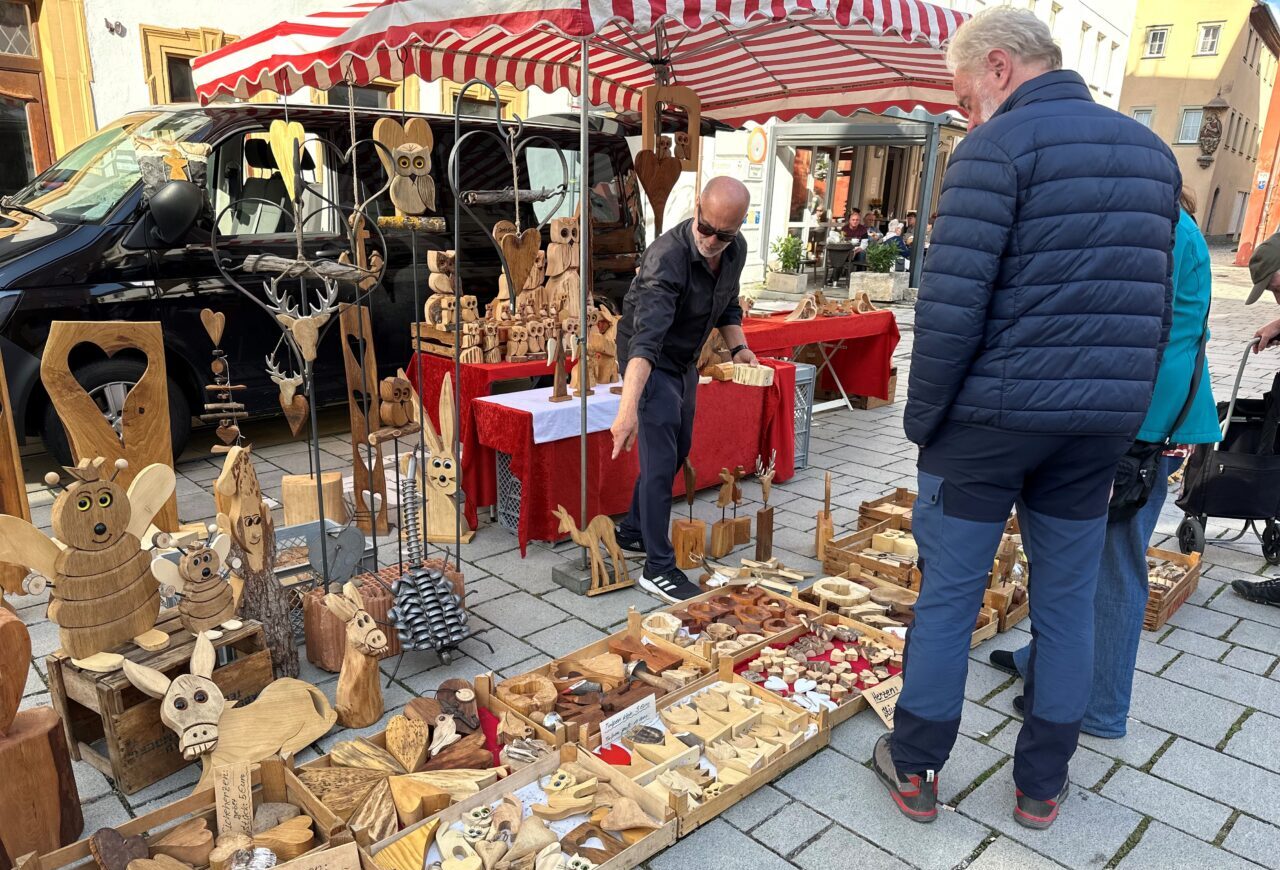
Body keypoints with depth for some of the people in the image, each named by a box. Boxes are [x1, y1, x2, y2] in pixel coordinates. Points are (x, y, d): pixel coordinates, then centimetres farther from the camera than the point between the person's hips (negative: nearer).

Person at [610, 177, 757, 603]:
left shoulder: (735, 249, -8)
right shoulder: (667, 257, -32)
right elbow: (646, 339, -44)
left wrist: (738, 347, -6)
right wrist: (629, 407, -54)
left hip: (685, 360, 8)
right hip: (651, 362, -8)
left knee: (678, 451, 17)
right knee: (661, 462, -10)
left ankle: (632, 532, 35)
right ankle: (658, 569, 1)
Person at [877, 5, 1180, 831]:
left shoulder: (999, 147, -10)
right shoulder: (1153, 150, 12)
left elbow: (951, 306, -18)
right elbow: (1159, 305, 14)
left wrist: (922, 416, -8)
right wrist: (1127, 408, 18)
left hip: (994, 415, -6)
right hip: (1103, 424, 6)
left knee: (949, 595, 8)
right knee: (1069, 600, 15)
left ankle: (916, 770, 23)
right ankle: (1042, 786, 28)